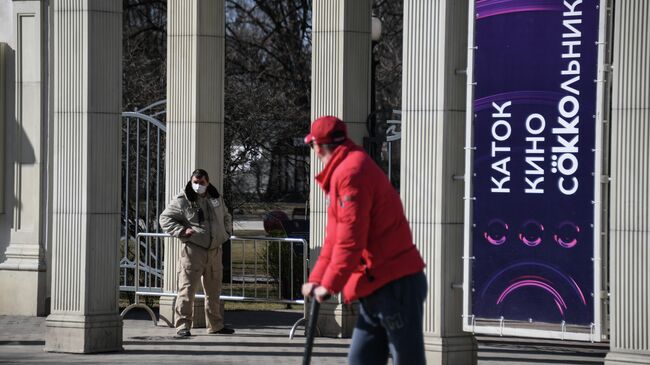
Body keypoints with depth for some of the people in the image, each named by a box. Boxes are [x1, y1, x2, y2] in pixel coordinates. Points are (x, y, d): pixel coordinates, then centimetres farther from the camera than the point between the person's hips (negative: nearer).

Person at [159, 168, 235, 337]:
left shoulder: (216, 198, 13)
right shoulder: (182, 200, -5)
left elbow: (226, 217, 30)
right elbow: (165, 218, -4)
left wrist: (226, 233, 15)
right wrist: (182, 231, -16)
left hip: (215, 250, 6)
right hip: (193, 249, -6)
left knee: (214, 290, 15)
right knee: (187, 288, -11)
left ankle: (216, 325, 26)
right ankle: (183, 325, -8)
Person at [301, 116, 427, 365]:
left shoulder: (351, 173, -14)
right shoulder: (340, 173, 20)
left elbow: (350, 240, -20)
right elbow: (335, 238, 23)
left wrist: (330, 285, -14)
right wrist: (316, 278, 16)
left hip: (395, 287, -10)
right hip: (375, 291, 10)